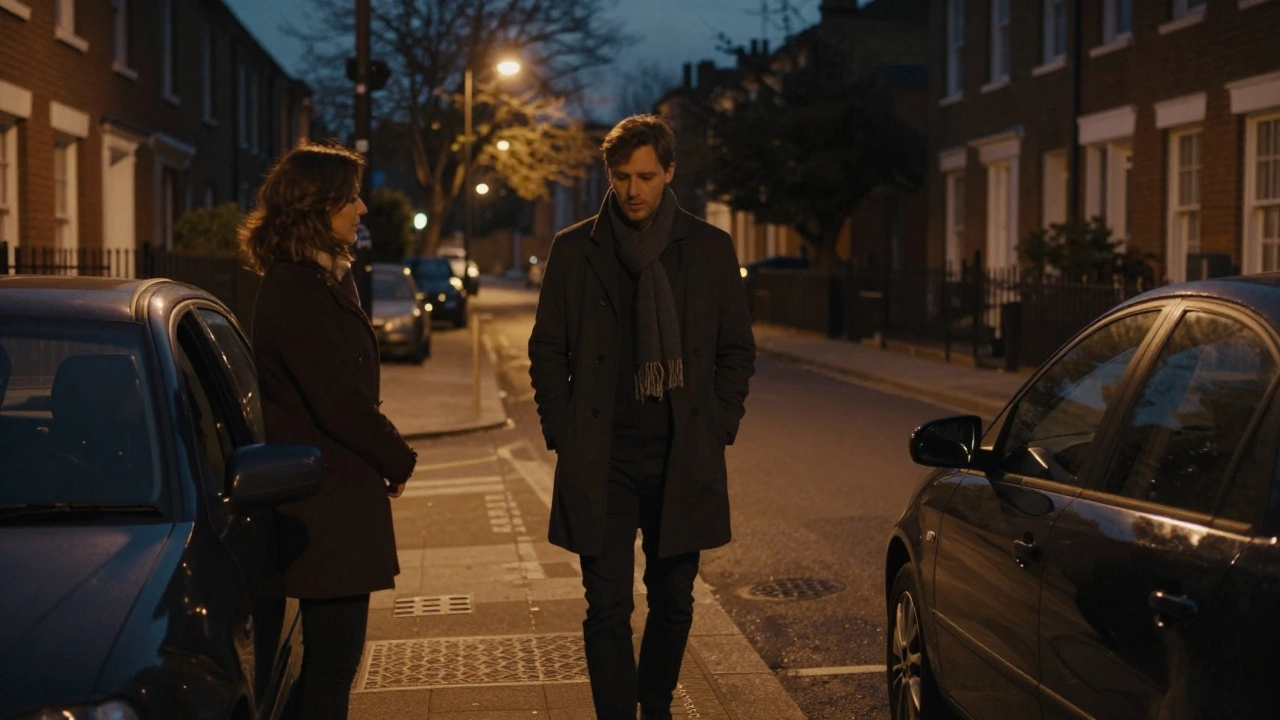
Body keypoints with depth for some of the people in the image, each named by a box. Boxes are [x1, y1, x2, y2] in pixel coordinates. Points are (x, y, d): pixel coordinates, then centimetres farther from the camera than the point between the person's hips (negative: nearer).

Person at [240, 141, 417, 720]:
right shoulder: (298, 291, -18)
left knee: (333, 652, 15)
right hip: (326, 501, -10)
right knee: (333, 654, -2)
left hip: (338, 495, 10)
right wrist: (398, 459, -7)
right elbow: (338, 400, -20)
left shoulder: (328, 281, 14)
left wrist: (387, 455, 6)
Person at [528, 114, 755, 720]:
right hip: (601, 463, -1)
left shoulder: (709, 249, 5)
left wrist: (718, 431, 2)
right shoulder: (574, 250, 3)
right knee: (609, 608, -2)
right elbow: (547, 351, 7)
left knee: (673, 603, 12)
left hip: (683, 461, 2)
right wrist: (564, 436, -1)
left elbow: (737, 350, 10)